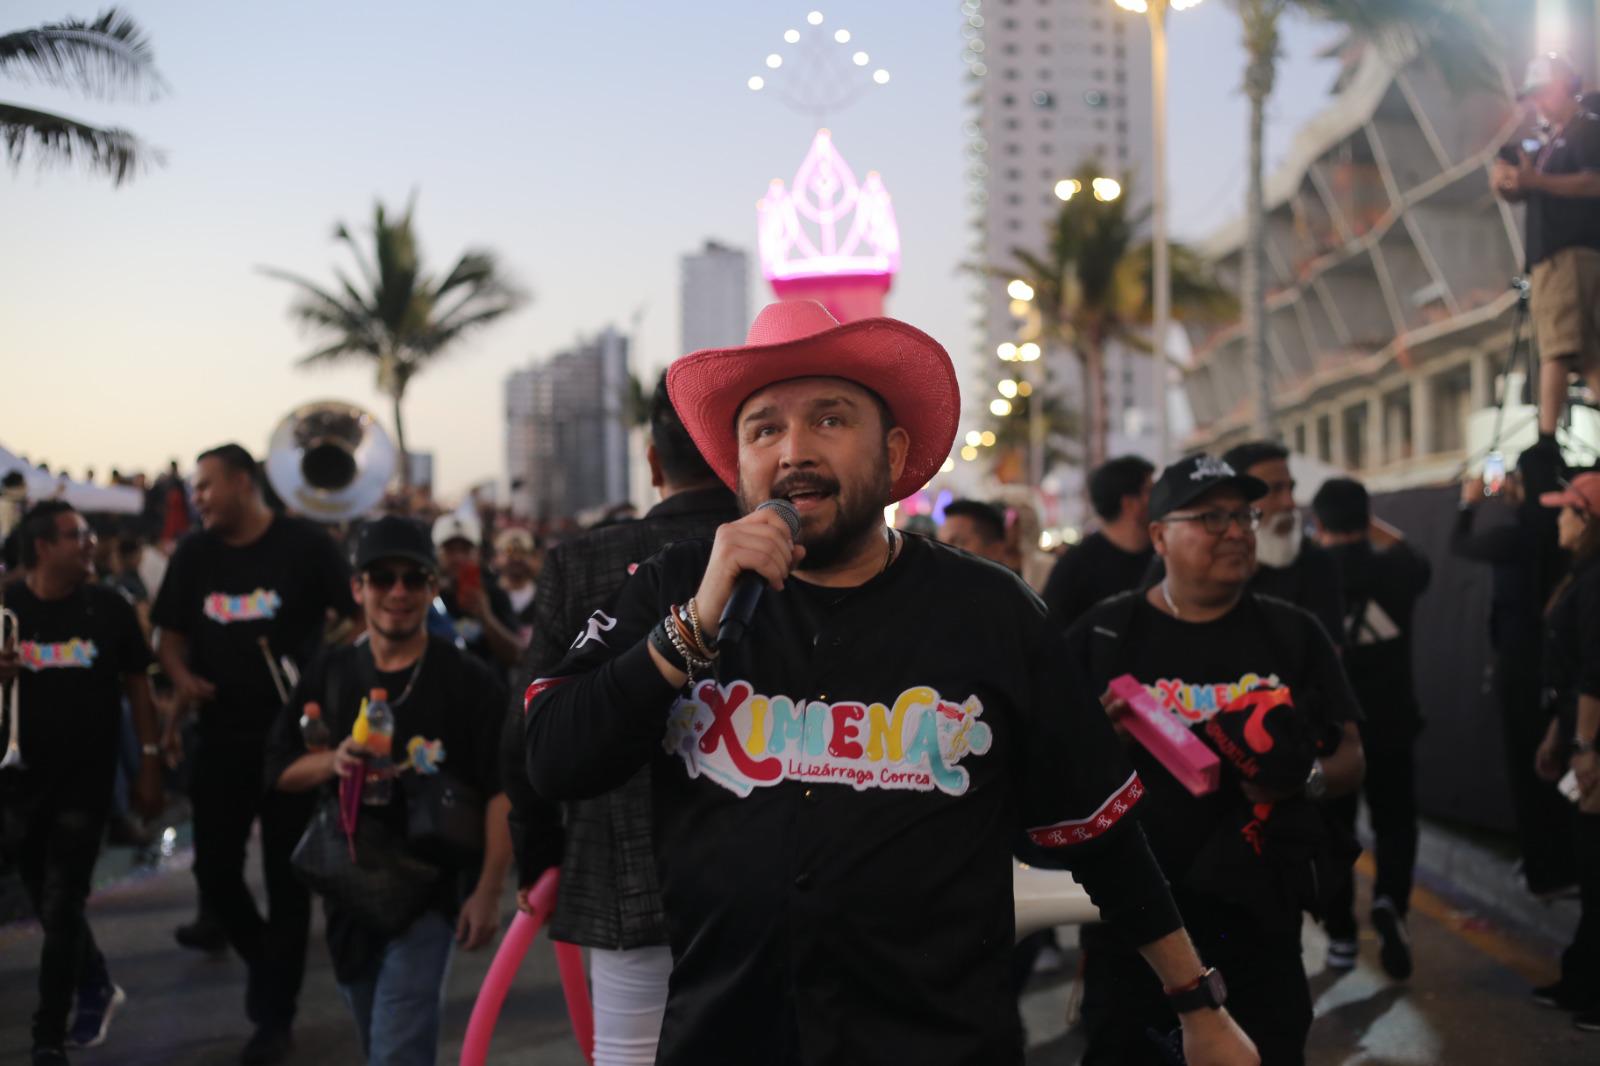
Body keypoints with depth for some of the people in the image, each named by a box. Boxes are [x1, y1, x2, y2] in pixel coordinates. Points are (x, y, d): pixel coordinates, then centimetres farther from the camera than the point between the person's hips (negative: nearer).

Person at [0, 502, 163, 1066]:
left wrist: (149, 765, 0)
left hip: (85, 781, -2)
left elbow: (137, 686, 3)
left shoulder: (108, 607, -3)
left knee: (61, 908, -3)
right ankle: (97, 987, 41)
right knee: (49, 903, 16)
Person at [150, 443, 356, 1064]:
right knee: (214, 869, 6)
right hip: (221, 735, 4)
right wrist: (182, 677, -8)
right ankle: (264, 959, 35)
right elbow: (171, 634, 12)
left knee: (286, 874, 2)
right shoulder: (194, 554, 5)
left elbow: (357, 619, -6)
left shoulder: (304, 546, -8)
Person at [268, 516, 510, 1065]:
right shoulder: (329, 674, 6)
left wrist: (488, 892, -15)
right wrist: (334, 761, -13)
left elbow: (501, 791, -9)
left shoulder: (468, 679, -7)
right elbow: (280, 771, 9)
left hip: (429, 892, -5)